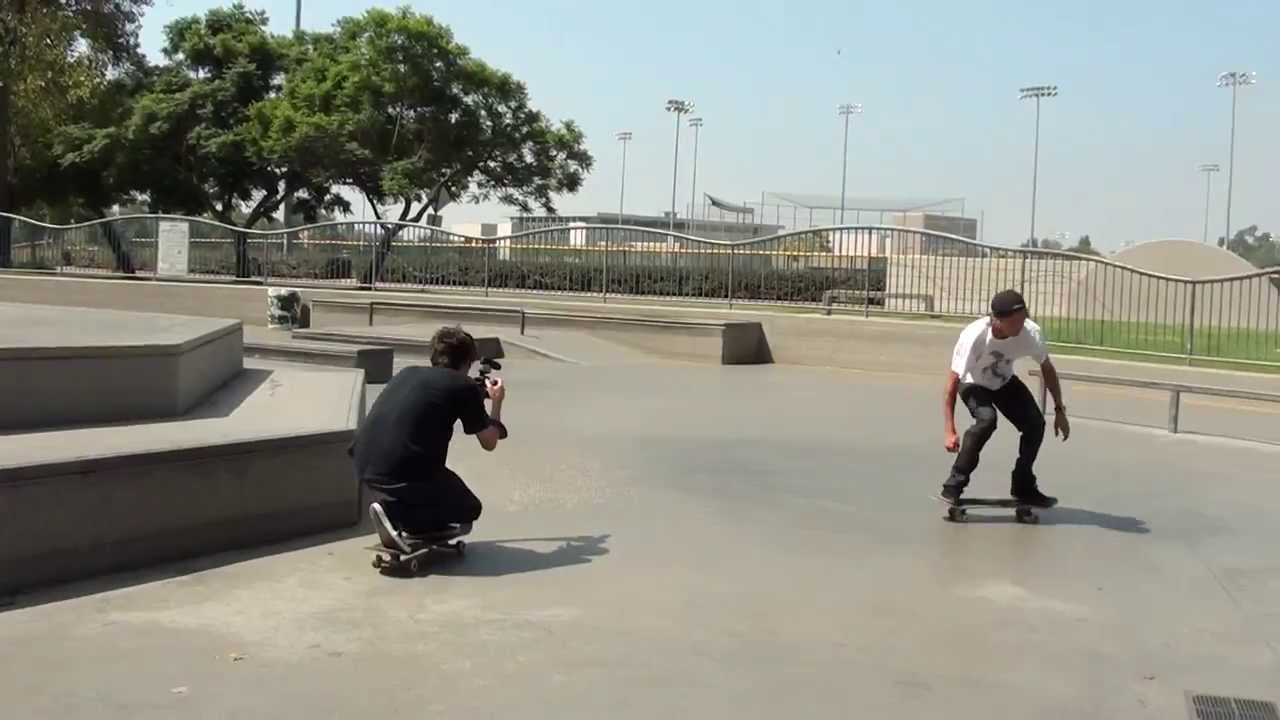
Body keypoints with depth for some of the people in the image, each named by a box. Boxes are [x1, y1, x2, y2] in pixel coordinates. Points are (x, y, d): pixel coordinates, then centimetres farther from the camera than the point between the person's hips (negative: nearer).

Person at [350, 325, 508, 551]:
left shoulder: (408, 373, 18)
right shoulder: (464, 387, 2)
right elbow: (489, 443, 11)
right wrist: (496, 402, 28)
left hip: (363, 466, 7)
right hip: (401, 475, -7)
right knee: (469, 509, 16)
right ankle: (396, 513, -6)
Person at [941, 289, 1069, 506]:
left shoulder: (1031, 332, -29)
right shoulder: (974, 336, -40)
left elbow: (1047, 368, -9)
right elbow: (952, 384, -36)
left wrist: (1059, 410, -7)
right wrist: (949, 431, -41)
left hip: (1005, 382, 4)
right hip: (973, 384, -4)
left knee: (1035, 423, -9)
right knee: (986, 419, -31)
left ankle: (1023, 486, 13)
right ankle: (954, 484, -19)